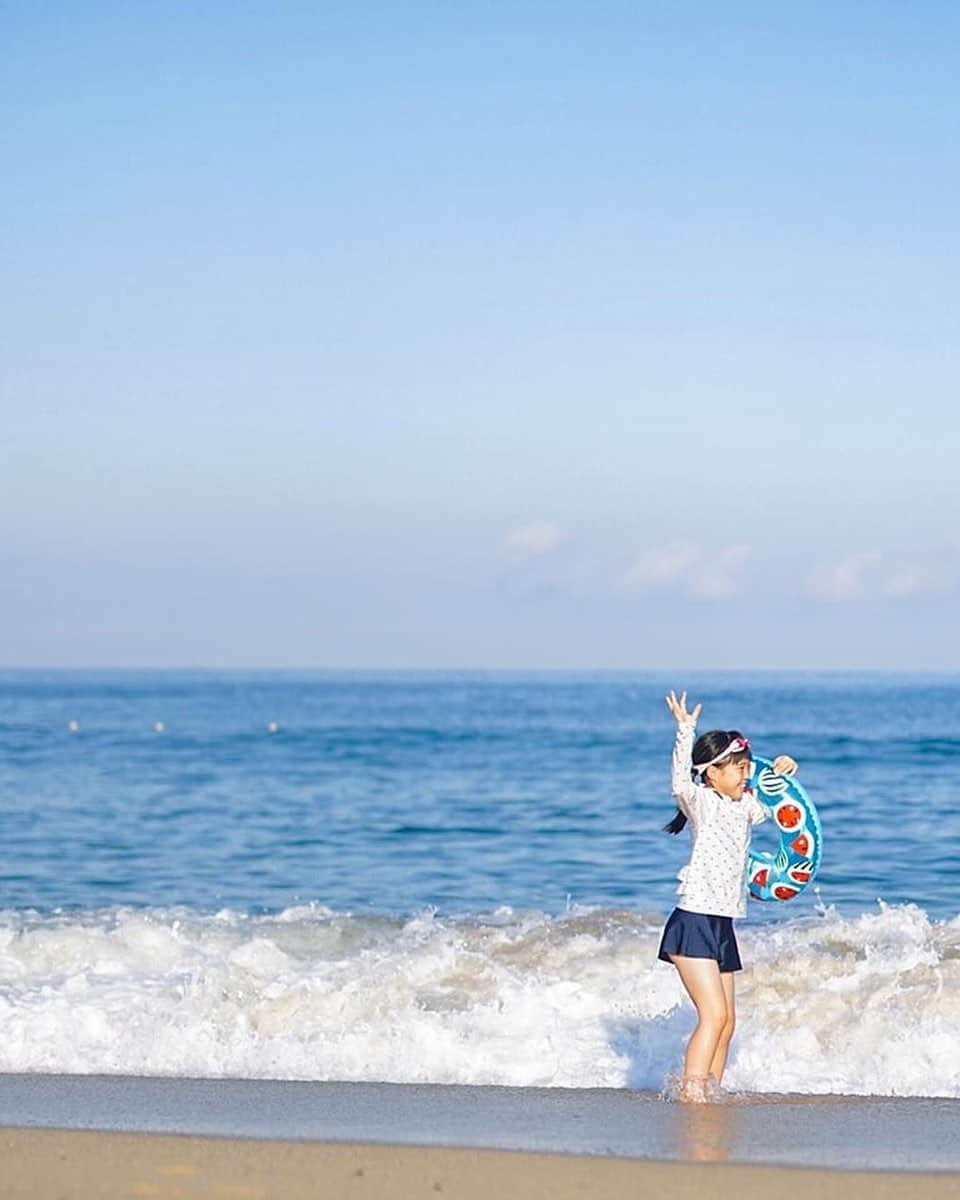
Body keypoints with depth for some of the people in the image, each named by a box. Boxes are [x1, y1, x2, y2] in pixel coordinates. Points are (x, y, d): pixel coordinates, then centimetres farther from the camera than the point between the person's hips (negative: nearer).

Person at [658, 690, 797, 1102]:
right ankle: (690, 1092, -16)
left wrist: (781, 776, 11)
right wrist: (685, 732, -37)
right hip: (694, 922, -8)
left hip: (723, 927, 8)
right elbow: (681, 784, -30)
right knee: (714, 1014, -16)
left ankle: (710, 1092, 11)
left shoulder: (745, 806, 13)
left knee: (726, 1021, 7)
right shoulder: (702, 802, -9)